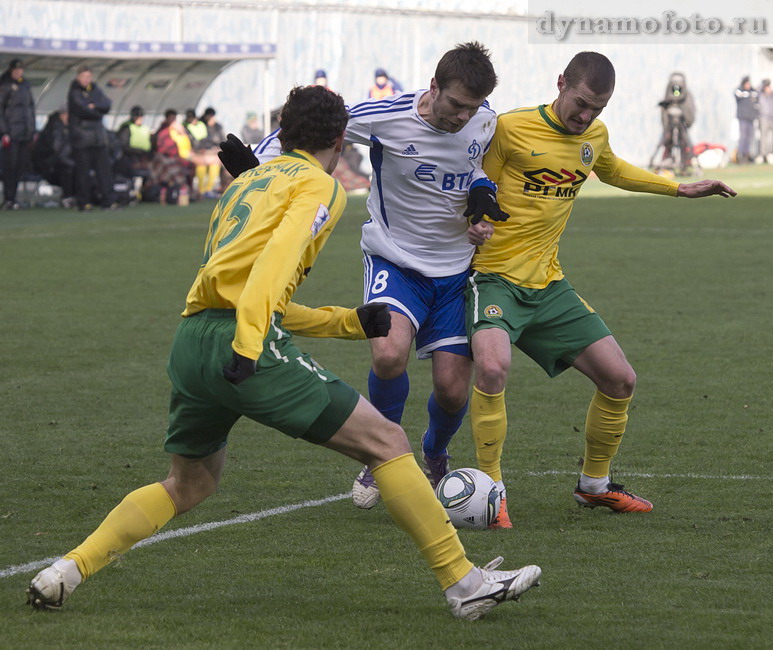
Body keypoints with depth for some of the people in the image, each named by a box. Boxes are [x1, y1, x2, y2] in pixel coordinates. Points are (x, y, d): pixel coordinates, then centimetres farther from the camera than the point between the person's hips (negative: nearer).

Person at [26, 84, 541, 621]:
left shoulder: (246, 182, 30)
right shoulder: (319, 186, 6)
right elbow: (279, 255, -14)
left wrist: (349, 322, 35)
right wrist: (248, 340, -24)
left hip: (190, 340, 8)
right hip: (247, 347, -8)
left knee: (189, 486, 27)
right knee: (386, 442, -1)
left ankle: (67, 571, 14)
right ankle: (464, 583, -4)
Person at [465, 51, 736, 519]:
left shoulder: (595, 135, 8)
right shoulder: (510, 128, -12)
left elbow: (612, 170, 32)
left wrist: (682, 189, 33)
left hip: (549, 286, 7)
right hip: (496, 280, -7)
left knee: (620, 379, 4)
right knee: (492, 367, -33)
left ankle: (595, 483, 27)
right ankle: (491, 488, -16)